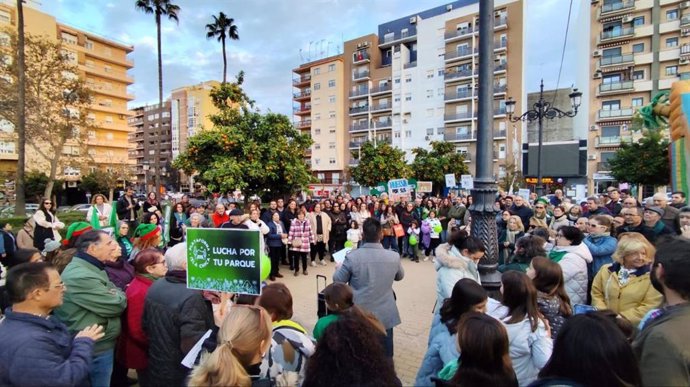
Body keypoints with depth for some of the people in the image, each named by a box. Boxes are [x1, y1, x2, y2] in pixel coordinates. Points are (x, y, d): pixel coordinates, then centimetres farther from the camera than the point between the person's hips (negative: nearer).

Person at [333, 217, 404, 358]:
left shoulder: (352, 256, -19)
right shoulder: (394, 257, -12)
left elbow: (338, 279, -5)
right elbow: (399, 276, 8)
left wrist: (339, 267, 15)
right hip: (385, 314, 1)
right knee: (385, 354, 18)